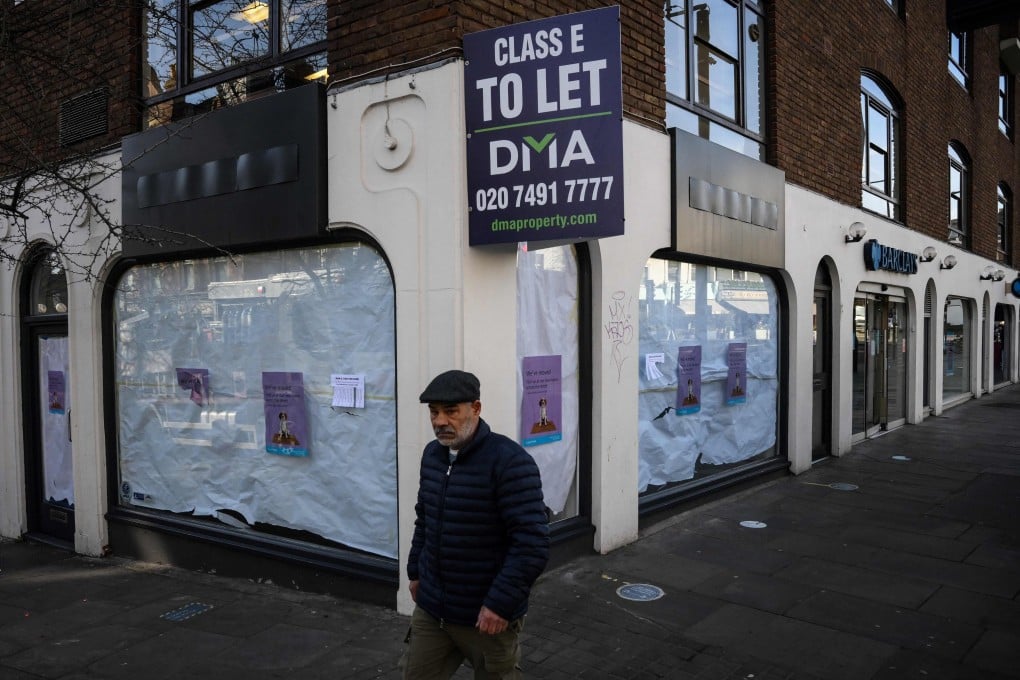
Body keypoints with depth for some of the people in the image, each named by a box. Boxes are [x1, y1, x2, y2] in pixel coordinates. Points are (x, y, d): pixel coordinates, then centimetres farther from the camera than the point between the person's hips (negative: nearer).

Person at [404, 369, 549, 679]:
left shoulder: (510, 461, -19)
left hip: (488, 615, -6)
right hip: (431, 609, 6)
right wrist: (415, 571, 19)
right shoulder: (432, 454, 5)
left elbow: (532, 544, -23)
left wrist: (501, 603, -23)